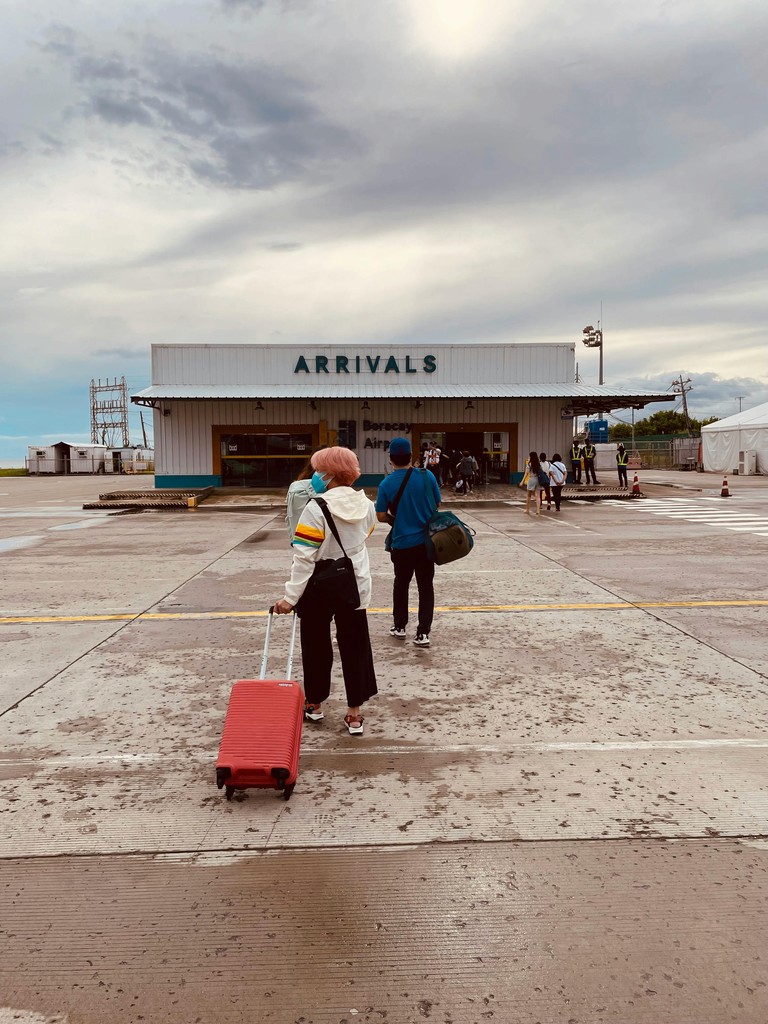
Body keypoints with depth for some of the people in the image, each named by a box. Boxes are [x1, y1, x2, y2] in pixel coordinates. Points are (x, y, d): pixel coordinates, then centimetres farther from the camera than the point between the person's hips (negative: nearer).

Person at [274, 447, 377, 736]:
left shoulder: (316, 508, -20)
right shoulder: (366, 505, -3)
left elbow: (304, 558, -22)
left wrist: (290, 596, -19)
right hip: (355, 586, 4)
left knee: (316, 646, 14)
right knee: (355, 647, 10)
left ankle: (315, 704, 30)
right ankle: (354, 715, 15)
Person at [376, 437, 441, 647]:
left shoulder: (386, 484, -9)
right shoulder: (427, 476, -7)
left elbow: (381, 516, -5)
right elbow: (437, 505, 4)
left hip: (402, 543, 0)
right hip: (426, 541, 0)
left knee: (401, 584, 18)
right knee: (426, 587, 7)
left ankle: (399, 627, 28)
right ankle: (423, 633, 3)